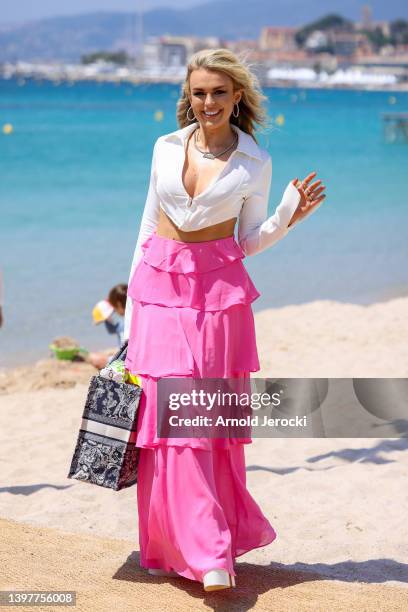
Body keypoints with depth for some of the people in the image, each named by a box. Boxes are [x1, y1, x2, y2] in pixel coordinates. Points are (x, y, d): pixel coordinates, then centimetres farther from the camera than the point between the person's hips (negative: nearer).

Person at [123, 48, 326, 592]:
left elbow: (250, 242, 6)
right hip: (159, 288, 2)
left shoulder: (255, 163, 0)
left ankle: (213, 552, 14)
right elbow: (147, 227, 11)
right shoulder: (166, 148, 6)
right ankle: (187, 545, 2)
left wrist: (291, 215, -12)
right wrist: (133, 309, 10)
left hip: (217, 291, -2)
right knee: (167, 416, -4)